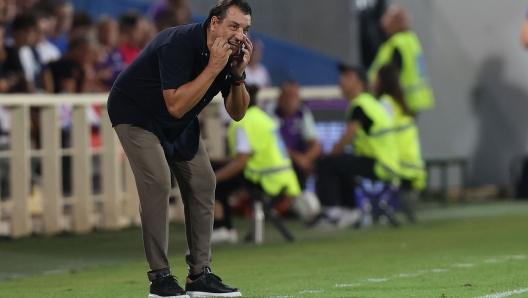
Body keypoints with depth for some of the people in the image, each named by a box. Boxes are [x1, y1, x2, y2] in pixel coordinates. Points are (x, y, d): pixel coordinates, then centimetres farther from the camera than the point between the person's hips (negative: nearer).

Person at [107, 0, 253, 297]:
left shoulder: (230, 54, -11)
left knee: (203, 182, 0)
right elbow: (176, 105, -38)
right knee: (158, 183, -21)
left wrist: (238, 74, -23)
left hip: (180, 124, 8)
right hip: (136, 113, -8)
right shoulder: (179, 44, -33)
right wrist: (213, 68, -39)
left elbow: (237, 113, -6)